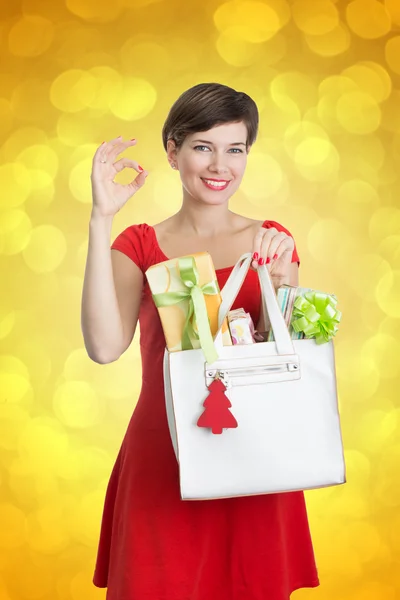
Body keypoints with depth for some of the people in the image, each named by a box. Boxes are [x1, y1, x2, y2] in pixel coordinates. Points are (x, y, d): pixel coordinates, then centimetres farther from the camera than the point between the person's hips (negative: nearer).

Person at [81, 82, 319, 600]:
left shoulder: (270, 242, 4)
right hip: (162, 460, -1)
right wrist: (101, 220, -17)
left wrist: (277, 281, -19)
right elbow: (104, 347, -16)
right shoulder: (140, 245, 2)